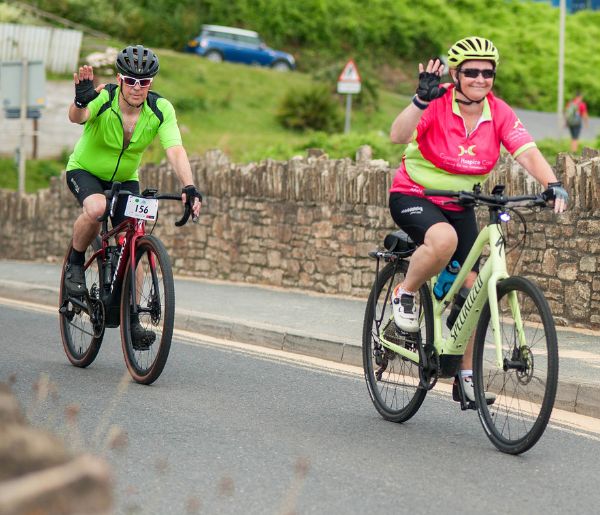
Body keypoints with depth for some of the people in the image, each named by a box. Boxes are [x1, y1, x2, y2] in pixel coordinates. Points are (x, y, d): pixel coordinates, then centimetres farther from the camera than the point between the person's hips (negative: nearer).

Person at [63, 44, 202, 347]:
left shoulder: (161, 110, -21)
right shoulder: (103, 98, -28)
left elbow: (175, 151, -31)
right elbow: (76, 117, -49)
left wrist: (189, 188, -47)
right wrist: (81, 100, -73)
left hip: (125, 179, 3)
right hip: (85, 171, -3)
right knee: (96, 208, -34)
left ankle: (130, 317, 6)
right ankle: (75, 264, -7)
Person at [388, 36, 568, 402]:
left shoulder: (499, 113, -8)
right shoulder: (437, 104, -20)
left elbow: (528, 153, -19)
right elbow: (398, 136, -35)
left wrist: (553, 185, -36)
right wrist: (421, 100, -51)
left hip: (459, 205, 5)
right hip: (413, 196, -5)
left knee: (470, 286, 0)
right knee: (444, 239, -37)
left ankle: (467, 374, 13)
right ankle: (406, 293, -8)